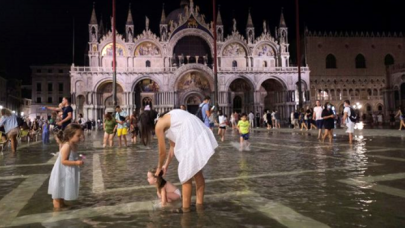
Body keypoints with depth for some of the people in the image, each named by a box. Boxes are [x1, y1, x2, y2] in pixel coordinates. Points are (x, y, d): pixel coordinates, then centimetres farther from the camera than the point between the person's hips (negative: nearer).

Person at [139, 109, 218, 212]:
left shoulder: (159, 125, -2)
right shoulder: (166, 119, 24)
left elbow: (162, 152, 6)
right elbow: (173, 146, 29)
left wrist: (159, 168, 24)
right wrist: (166, 165, 35)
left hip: (193, 139, -9)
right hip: (201, 136, 9)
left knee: (186, 176, 4)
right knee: (196, 172, 21)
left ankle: (186, 209, 15)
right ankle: (200, 204, 33)